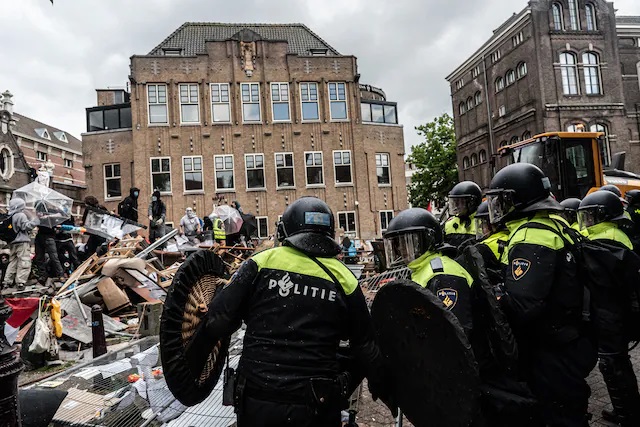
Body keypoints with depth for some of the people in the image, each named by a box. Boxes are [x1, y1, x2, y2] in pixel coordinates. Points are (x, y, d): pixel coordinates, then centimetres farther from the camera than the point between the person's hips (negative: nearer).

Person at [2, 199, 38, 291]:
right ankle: (20, 283, -9)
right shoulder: (21, 215, -10)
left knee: (12, 262, 16)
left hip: (13, 242, 9)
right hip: (22, 242, -9)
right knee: (24, 262, -6)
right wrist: (36, 221, -14)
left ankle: (6, 282, 17)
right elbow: (26, 226, -18)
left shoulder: (10, 217, 15)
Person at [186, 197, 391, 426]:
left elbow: (219, 318, -7)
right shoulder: (344, 278, -2)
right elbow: (365, 346, 5)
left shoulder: (262, 262, -6)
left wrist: (193, 357, 11)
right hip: (317, 406, 1)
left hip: (257, 400, 0)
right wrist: (380, 385, 22)